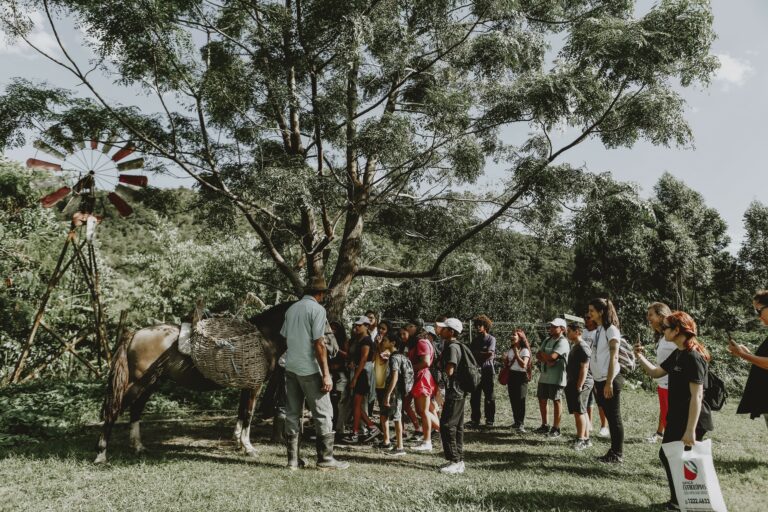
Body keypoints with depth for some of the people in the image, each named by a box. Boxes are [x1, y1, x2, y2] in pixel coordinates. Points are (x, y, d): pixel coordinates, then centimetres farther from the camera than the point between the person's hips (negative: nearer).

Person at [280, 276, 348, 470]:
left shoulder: (291, 309, 10)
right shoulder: (317, 309, -10)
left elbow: (285, 339, 14)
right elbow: (319, 344, -15)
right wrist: (326, 374, -13)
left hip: (290, 368, 7)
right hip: (309, 369, -7)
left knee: (292, 414, 11)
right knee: (323, 414, 3)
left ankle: (293, 459, 14)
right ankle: (325, 458, 6)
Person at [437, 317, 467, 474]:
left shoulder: (452, 347, -16)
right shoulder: (455, 345, 15)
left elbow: (449, 371, -23)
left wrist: (440, 367, -5)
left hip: (454, 392, -10)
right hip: (459, 392, 10)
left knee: (446, 426, -6)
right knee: (457, 427, 13)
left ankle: (455, 462, -1)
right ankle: (459, 461, 20)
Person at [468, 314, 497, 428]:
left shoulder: (491, 339, -2)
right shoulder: (475, 339, 15)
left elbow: (489, 353, -15)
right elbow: (472, 353, 11)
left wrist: (477, 354, -4)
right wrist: (483, 355, -5)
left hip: (488, 371, -5)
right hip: (476, 371, 5)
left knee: (489, 397, 3)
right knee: (474, 397, 6)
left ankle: (489, 421, 12)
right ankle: (475, 420, 14)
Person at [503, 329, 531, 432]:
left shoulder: (524, 350, -8)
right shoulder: (510, 350, 12)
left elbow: (523, 365, -21)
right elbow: (507, 365, 20)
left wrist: (516, 354, -19)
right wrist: (505, 360, -1)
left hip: (521, 376, -7)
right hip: (511, 376, 7)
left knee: (520, 400, -10)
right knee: (513, 400, 8)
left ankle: (521, 424, -7)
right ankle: (516, 421, 19)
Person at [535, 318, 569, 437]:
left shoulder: (562, 342, -12)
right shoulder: (547, 340, 14)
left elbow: (552, 356, -23)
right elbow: (538, 356, 8)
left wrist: (542, 354, -4)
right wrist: (547, 360, -13)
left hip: (556, 378, -8)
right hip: (544, 376, 8)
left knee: (556, 401, 0)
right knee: (542, 400, 12)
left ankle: (556, 428, 8)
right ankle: (544, 426, 24)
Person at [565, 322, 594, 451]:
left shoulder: (583, 347, -14)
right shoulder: (574, 345, 16)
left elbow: (584, 368, -19)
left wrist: (579, 386, -20)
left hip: (581, 384, -10)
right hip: (574, 383, 10)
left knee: (579, 412, -8)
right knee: (580, 412, 13)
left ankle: (581, 440, -4)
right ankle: (586, 438, 19)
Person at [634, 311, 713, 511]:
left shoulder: (694, 357, -22)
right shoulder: (677, 354, 7)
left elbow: (696, 396, -25)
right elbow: (656, 373, 19)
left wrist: (691, 430, -26)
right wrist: (640, 357, 3)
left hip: (692, 420, -10)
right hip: (676, 418, 10)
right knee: (666, 455, 17)